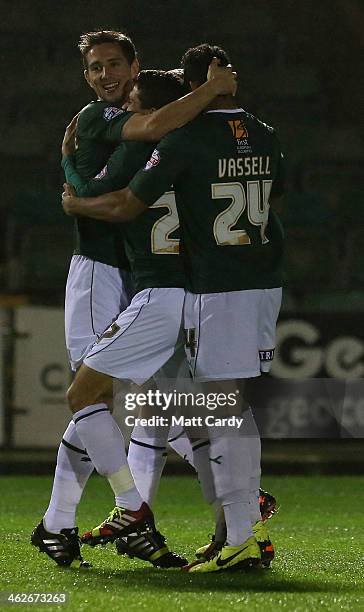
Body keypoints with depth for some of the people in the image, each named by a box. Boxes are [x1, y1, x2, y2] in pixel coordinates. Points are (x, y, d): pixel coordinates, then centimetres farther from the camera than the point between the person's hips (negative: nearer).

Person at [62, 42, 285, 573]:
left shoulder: (187, 140, -12)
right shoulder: (266, 138, 9)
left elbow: (127, 207, -9)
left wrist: (75, 204, 9)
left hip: (216, 290, -7)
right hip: (266, 284, 7)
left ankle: (242, 538, -8)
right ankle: (250, 524, 14)